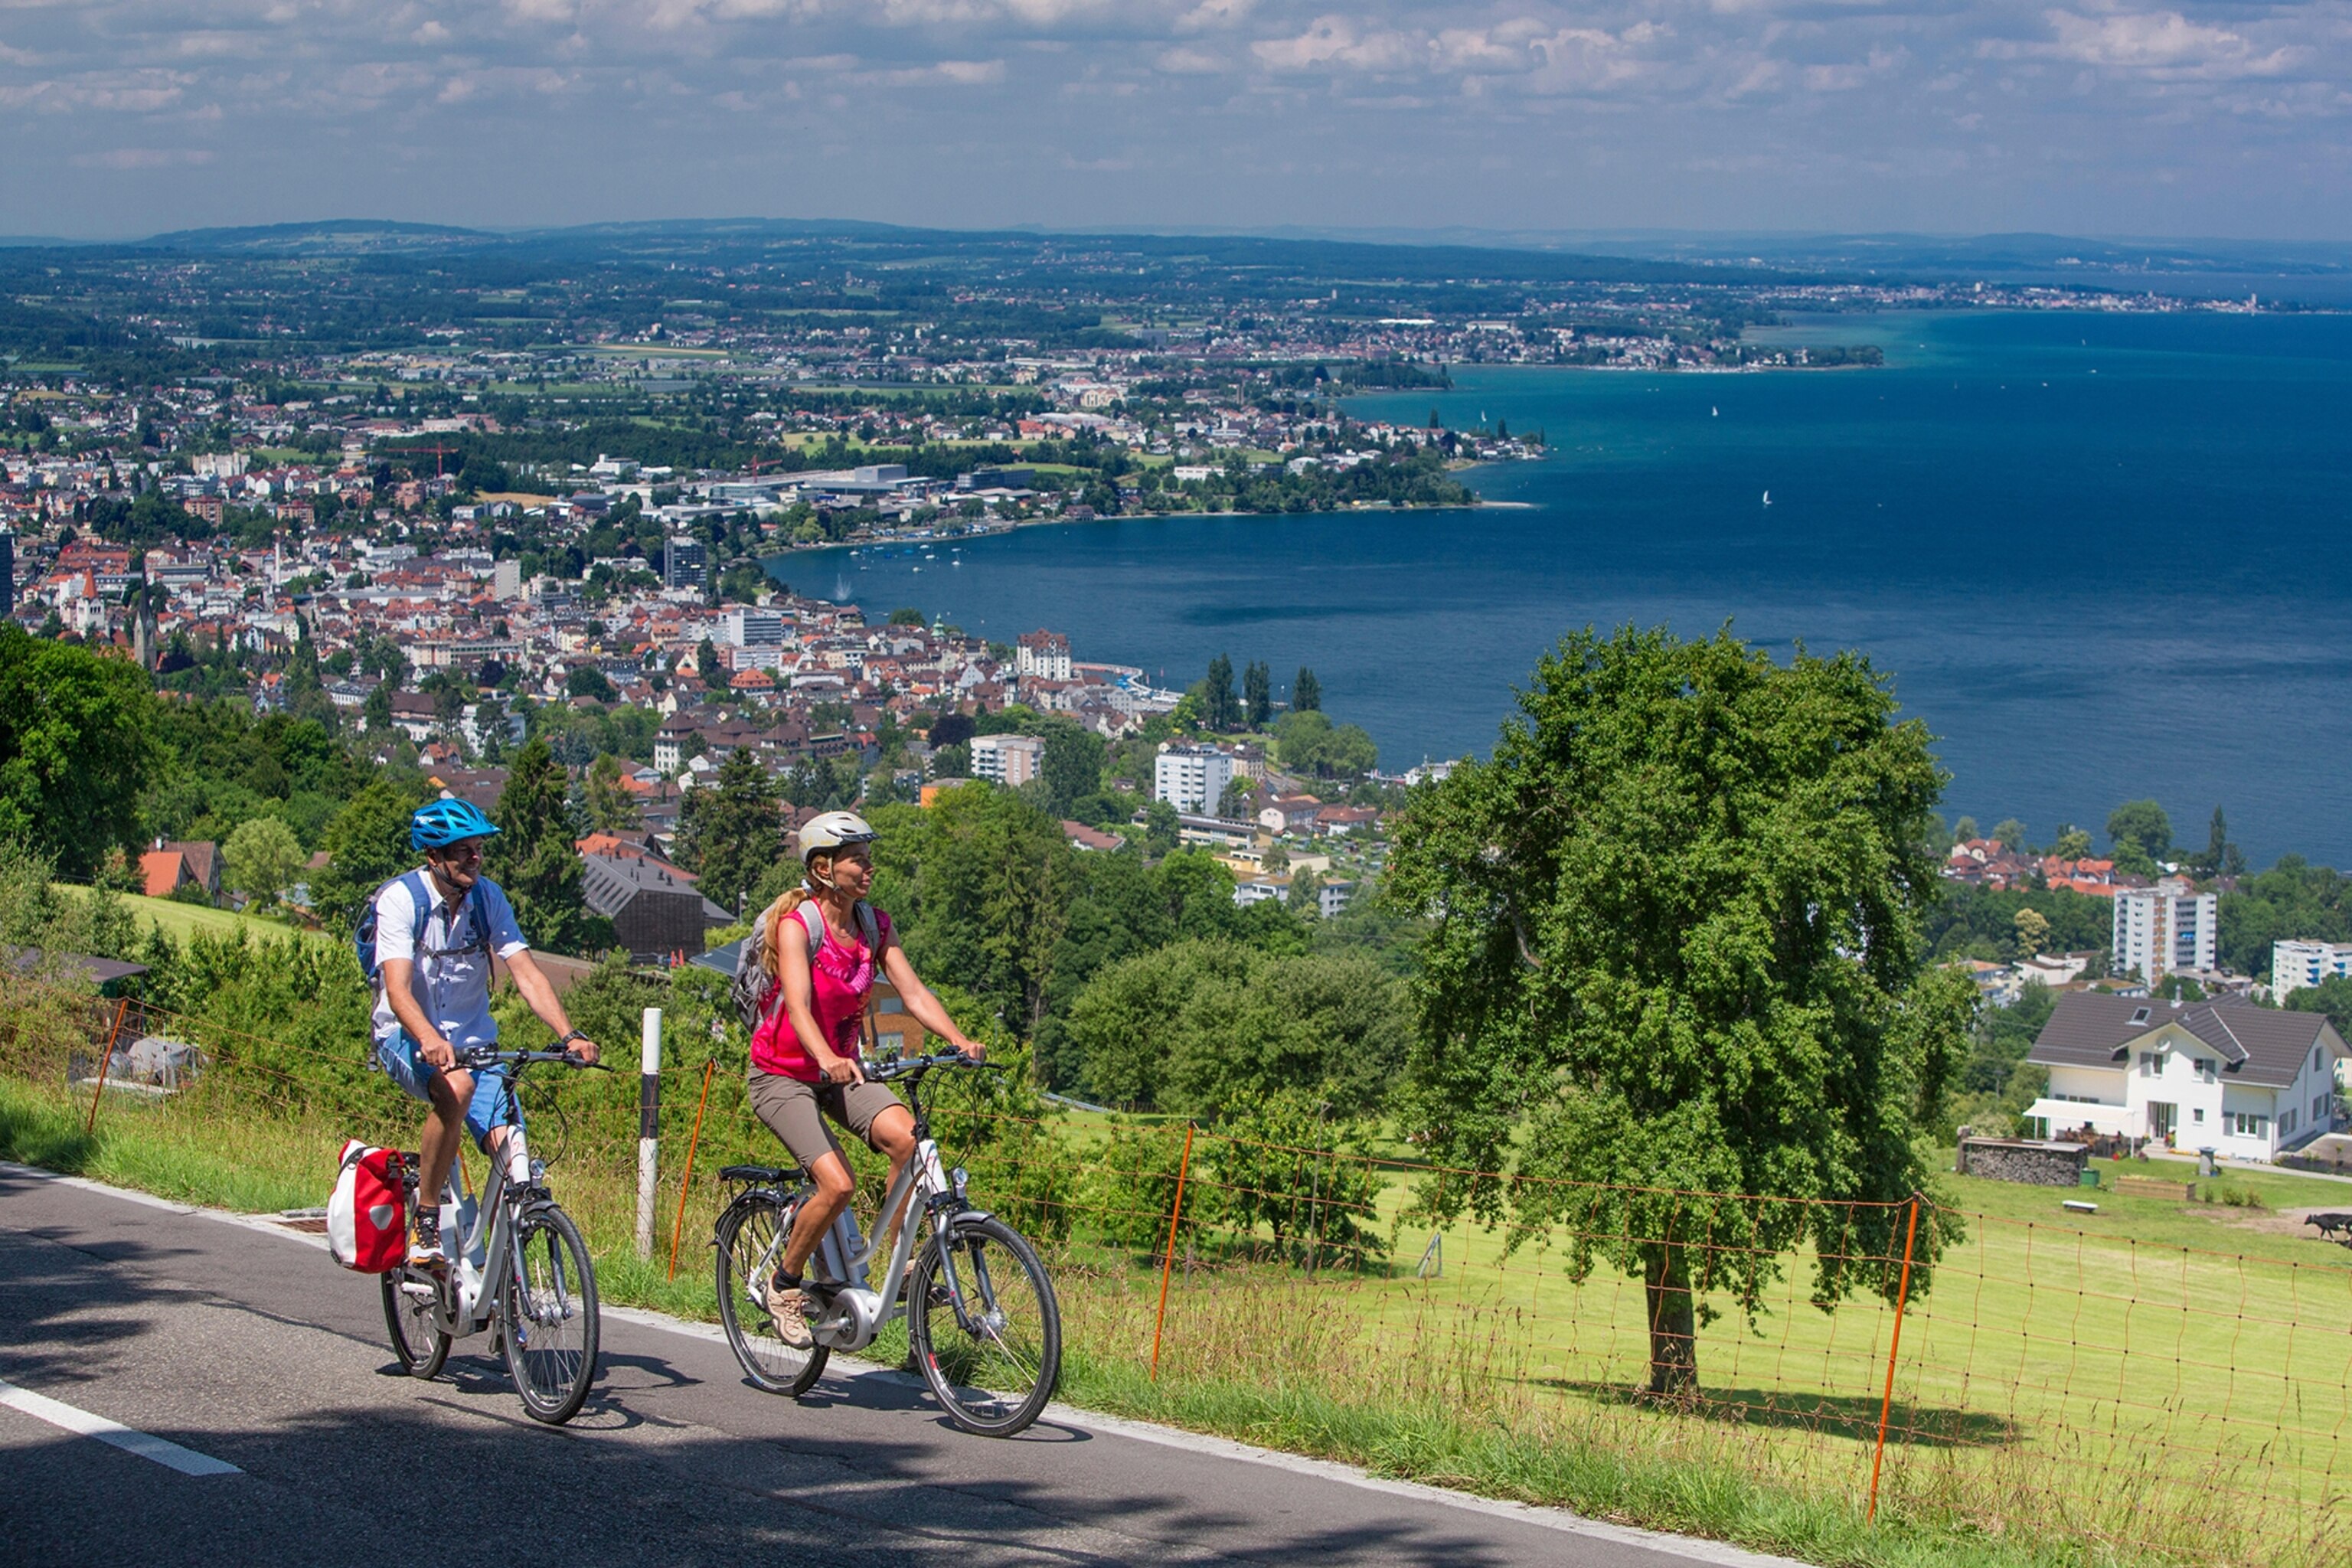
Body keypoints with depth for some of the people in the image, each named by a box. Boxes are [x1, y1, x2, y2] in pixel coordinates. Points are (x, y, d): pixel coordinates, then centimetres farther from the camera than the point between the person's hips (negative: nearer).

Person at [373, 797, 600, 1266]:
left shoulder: (488, 898, -3)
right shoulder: (401, 898, -16)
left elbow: (527, 973, -9)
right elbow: (398, 989, -27)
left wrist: (569, 1035, -25)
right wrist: (430, 1039, -47)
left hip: (474, 1039, 4)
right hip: (407, 1037, -4)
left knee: (511, 1153, -16)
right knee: (456, 1087, -37)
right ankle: (424, 1223, -24)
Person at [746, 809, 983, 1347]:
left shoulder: (873, 924, 0)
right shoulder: (797, 923, -19)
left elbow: (913, 991, -7)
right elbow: (797, 1004, -32)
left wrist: (959, 1040, -25)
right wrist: (827, 1057, -51)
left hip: (840, 1069, 6)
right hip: (782, 1074, -6)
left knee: (905, 1136, -23)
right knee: (837, 1184, -23)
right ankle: (785, 1286, 0)